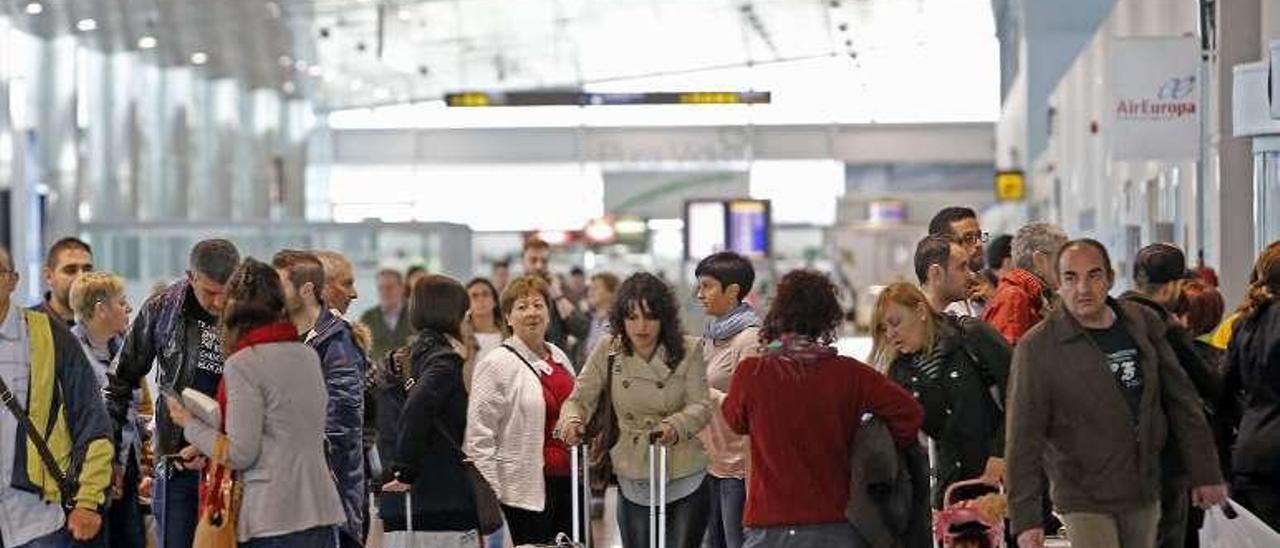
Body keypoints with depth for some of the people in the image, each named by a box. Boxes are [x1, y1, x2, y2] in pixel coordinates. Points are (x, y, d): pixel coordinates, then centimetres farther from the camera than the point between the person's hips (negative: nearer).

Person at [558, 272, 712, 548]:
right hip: (634, 482, 2)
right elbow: (580, 399, -4)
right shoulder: (607, 353, -2)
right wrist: (571, 421, -28)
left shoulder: (688, 351, -7)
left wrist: (675, 427, -35)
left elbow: (701, 406, -13)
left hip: (686, 482, -2)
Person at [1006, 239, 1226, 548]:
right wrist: (1026, 517, -15)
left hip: (1144, 494, 5)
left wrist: (1205, 472, 9)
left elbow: (1182, 401, 11)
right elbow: (1023, 438, -12)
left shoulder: (1143, 324, 4)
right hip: (1085, 500, -5)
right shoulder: (1038, 347, -11)